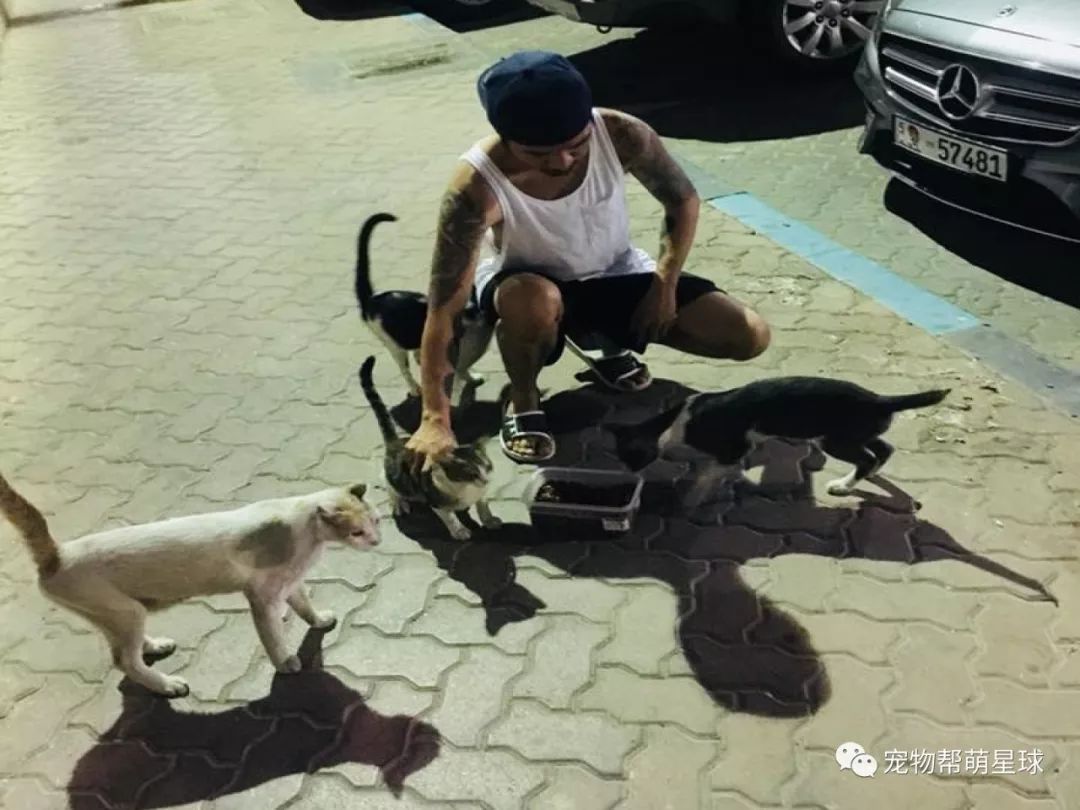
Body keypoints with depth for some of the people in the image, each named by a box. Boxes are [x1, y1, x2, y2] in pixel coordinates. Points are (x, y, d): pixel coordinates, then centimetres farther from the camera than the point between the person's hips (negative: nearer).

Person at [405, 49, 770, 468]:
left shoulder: (621, 134, -27)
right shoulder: (476, 187, -35)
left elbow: (683, 201, -7)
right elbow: (444, 308, -34)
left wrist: (664, 286, -14)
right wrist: (435, 419, -38)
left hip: (616, 274, 4)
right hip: (529, 283, -3)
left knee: (750, 337, -7)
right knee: (533, 302, -43)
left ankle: (599, 335, 14)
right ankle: (523, 401, -8)